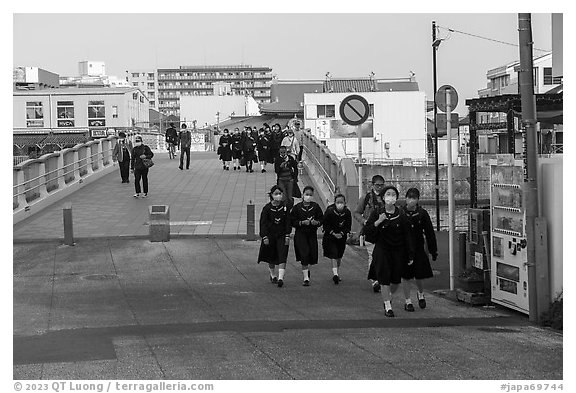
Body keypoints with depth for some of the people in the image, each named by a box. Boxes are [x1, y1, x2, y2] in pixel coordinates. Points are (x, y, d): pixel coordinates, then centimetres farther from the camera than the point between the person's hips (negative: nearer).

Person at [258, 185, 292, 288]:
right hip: (270, 235, 0)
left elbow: (288, 222, 3)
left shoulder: (285, 208, -1)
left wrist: (287, 235, -4)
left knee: (282, 257, -12)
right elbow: (263, 223, -5)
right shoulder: (267, 208, -6)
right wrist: (264, 237, -10)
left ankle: (280, 277, -18)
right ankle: (273, 275, 30)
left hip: (282, 236, 0)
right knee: (271, 258, 11)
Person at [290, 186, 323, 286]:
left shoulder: (316, 206, 3)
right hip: (300, 234, -3)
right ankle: (306, 278, -12)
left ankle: (307, 269, 37)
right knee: (304, 255, -14)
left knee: (312, 255, 4)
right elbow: (292, 221, -2)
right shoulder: (297, 207, -1)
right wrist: (302, 222, -17)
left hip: (312, 234, 3)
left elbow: (321, 219, 5)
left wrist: (316, 222, -16)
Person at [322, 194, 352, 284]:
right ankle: (335, 273, -26)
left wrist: (341, 233, -16)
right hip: (330, 236, -3)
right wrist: (333, 233, -16)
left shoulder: (347, 212, -8)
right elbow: (325, 225, -9)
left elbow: (348, 226, -1)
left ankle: (337, 273, 27)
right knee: (333, 254, -16)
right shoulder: (330, 211, -15)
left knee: (339, 256, 12)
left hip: (342, 237, 3)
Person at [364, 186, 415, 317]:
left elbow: (407, 236, 0)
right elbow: (366, 230, -5)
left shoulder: (401, 215, -2)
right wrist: (378, 222, -22)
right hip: (382, 250, -2)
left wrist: (410, 255, -2)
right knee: (385, 279, -6)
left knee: (396, 280, 8)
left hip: (398, 251, 2)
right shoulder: (377, 213, -3)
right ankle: (387, 306, 4)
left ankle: (388, 297, 37)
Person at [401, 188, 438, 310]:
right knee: (406, 276, 3)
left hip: (418, 249, 0)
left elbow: (429, 233, 3)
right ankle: (408, 301, 15)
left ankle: (420, 294, 33)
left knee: (419, 275, 2)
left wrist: (433, 250, 2)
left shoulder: (422, 214, -2)